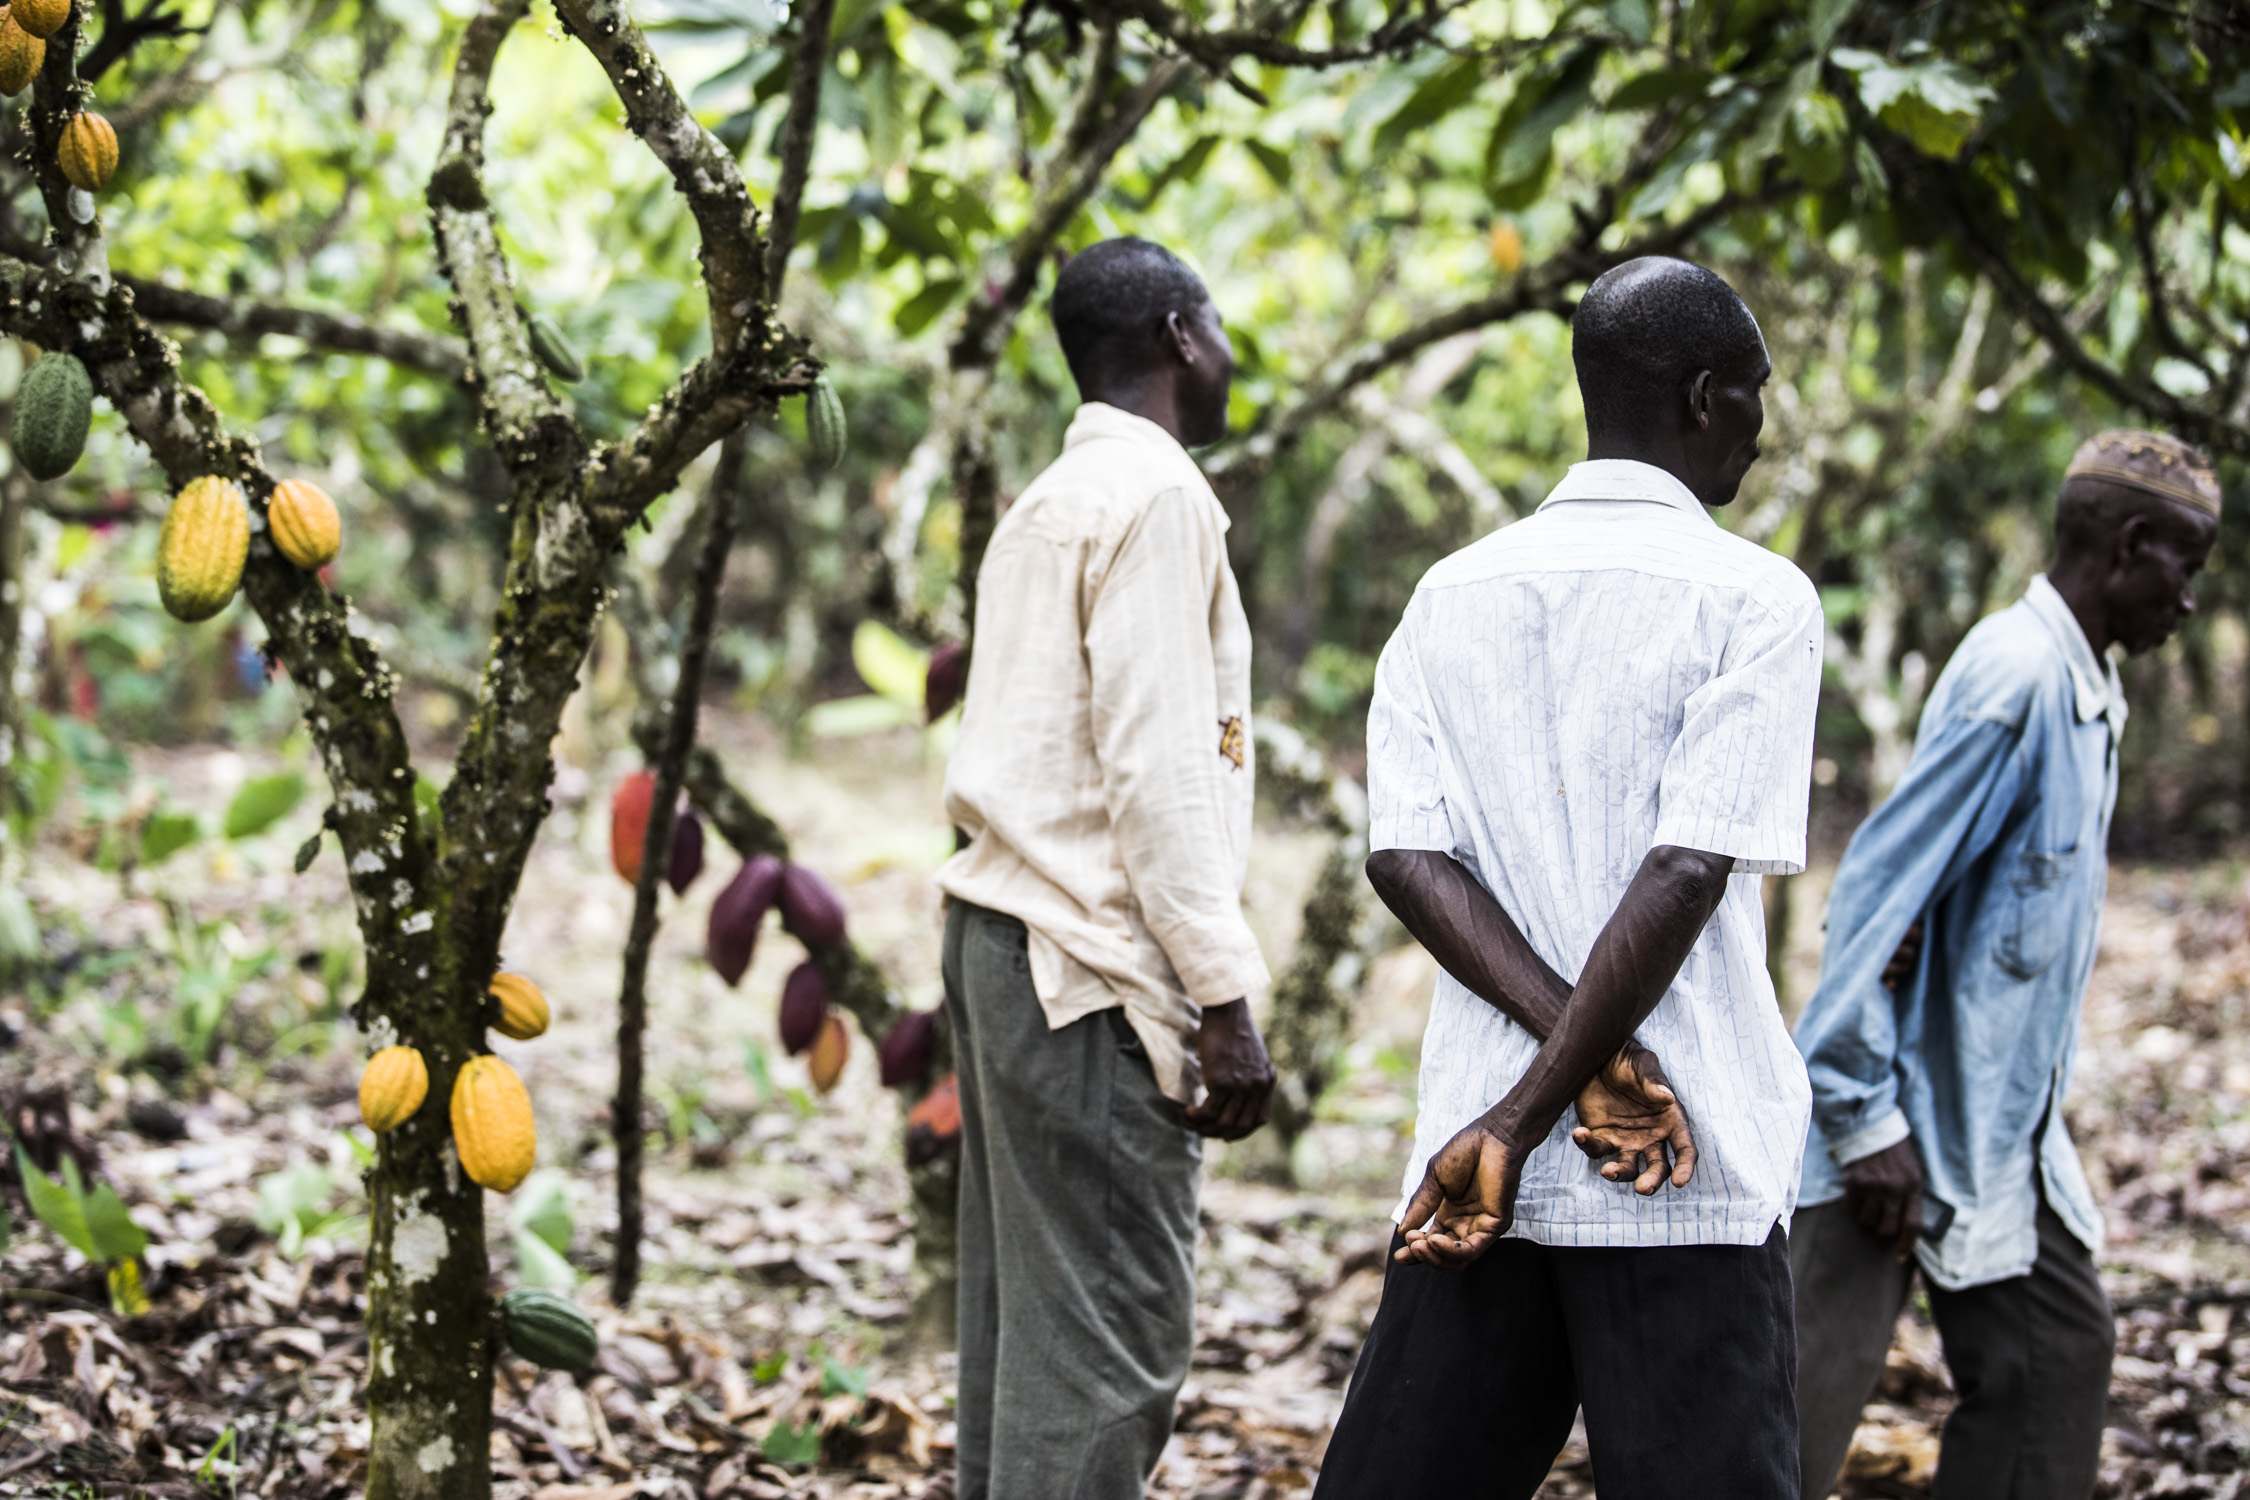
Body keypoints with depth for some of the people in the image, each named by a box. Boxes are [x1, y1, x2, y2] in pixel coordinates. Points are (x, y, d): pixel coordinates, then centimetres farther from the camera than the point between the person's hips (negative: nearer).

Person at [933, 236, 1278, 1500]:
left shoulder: (1047, 505, 20)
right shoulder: (1156, 496, -9)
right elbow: (1156, 770, -17)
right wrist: (1224, 997, -17)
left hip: (1006, 939, 10)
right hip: (1096, 970, -10)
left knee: (1026, 1326, 11)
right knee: (1111, 1344, -8)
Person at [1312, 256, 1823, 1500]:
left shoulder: (1450, 598, 10)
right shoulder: (1752, 600, -5)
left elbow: (1406, 858, -2)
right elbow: (1682, 877, -14)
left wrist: (1592, 1054, -9)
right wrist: (1526, 1122, -11)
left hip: (1472, 1145, 5)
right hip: (1685, 1174, -5)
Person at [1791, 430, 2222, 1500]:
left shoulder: (2085, 694, 12)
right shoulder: (2014, 677, -18)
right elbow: (1878, 887, -21)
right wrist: (1866, 1121, -22)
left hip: (2000, 1126, 10)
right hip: (1903, 1128, -10)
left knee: (2059, 1353, 12)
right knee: (1809, 1385, -9)